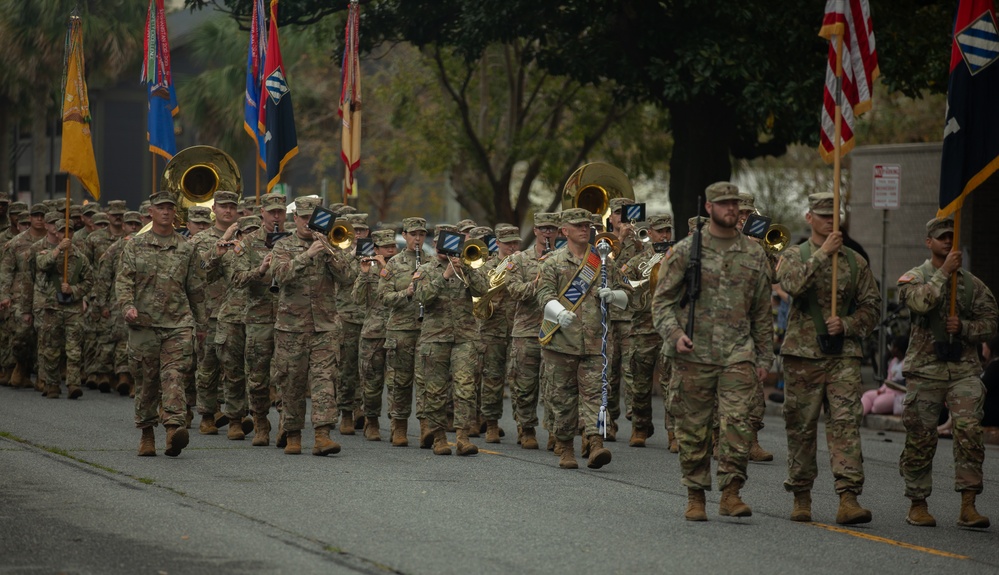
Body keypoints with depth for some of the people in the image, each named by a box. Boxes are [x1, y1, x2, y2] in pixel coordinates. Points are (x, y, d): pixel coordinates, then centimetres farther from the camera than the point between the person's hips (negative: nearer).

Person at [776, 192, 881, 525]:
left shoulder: (855, 262, 12)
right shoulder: (793, 256, 6)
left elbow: (871, 306, 13)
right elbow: (793, 284, -16)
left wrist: (847, 324, -5)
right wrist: (823, 254, -20)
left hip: (843, 354, 1)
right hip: (802, 353, -1)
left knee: (846, 423, -11)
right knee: (801, 426, 4)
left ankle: (848, 498, -17)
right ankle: (801, 498, 16)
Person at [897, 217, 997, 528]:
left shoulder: (972, 284, 14)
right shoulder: (913, 278, 5)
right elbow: (920, 302, -17)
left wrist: (963, 327, -7)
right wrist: (944, 272, -17)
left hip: (964, 370, 2)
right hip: (925, 370, -2)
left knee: (969, 432, -13)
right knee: (920, 439, 2)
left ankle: (968, 506, -13)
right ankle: (918, 505, 15)